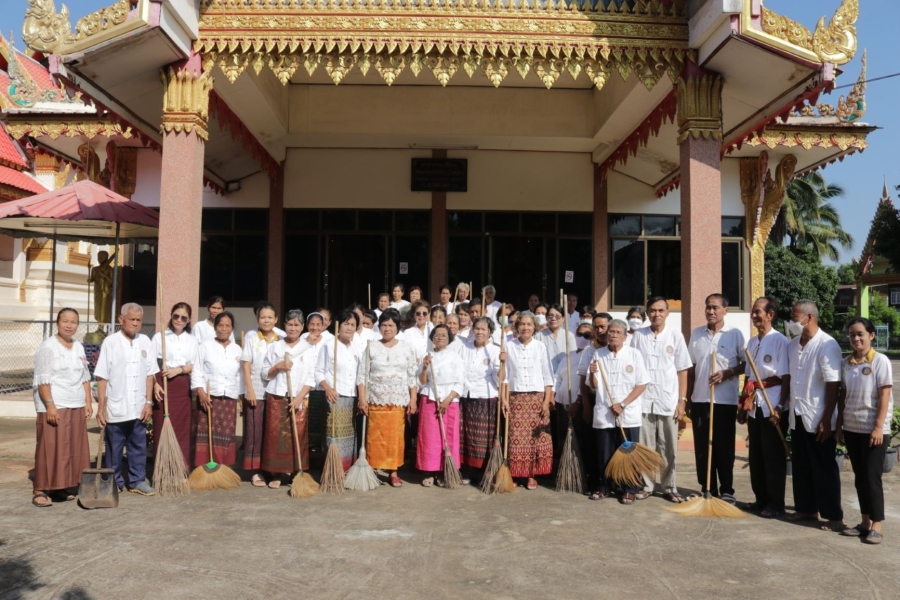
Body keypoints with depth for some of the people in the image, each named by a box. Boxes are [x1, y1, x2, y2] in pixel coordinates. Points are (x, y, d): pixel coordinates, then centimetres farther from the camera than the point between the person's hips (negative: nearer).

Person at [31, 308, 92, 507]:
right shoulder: (48, 346, -7)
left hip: (77, 406, 7)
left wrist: (88, 402, 11)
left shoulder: (79, 347, 13)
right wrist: (50, 404, -19)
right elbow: (42, 379, -13)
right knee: (50, 449, -4)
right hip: (54, 406, -7)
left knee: (73, 449, 8)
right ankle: (40, 490, 4)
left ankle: (63, 487, 18)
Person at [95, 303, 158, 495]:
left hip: (138, 408, 3)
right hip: (116, 408, -3)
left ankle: (138, 481, 21)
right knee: (114, 448, 8)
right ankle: (114, 483, 20)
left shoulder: (145, 341, 5)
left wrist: (148, 402, 2)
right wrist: (101, 407, -9)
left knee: (139, 447, 11)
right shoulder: (110, 342, -7)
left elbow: (149, 374, 6)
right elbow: (102, 377, -7)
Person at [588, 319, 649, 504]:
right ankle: (604, 487, 23)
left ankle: (630, 490, 16)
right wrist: (592, 373, -15)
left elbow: (642, 384, -4)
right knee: (604, 454, 8)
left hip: (629, 415, -2)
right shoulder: (598, 355, 4)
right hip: (603, 414, 2)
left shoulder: (634, 354, -1)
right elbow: (594, 386, 6)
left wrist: (622, 404, -11)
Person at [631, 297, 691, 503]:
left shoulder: (675, 335, 2)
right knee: (645, 447, 6)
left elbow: (682, 370, 4)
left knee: (668, 448, 7)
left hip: (668, 401, 0)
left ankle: (669, 487, 19)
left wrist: (682, 400, -1)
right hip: (642, 401, 0)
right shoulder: (638, 335, 3)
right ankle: (646, 485, 18)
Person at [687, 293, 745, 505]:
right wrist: (686, 396, 10)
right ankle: (708, 489, 18)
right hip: (700, 399, 3)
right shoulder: (696, 334, 8)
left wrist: (728, 373, -16)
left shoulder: (735, 334, -3)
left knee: (724, 448, 4)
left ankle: (727, 490, 16)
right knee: (702, 447, 7)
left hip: (725, 400, -3)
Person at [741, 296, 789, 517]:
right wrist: (743, 404, 15)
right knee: (756, 455, 13)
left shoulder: (780, 341, -10)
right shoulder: (752, 341, 12)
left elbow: (785, 377, -13)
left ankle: (776, 503, 13)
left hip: (771, 407, -7)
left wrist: (780, 407, -16)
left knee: (773, 457, 2)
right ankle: (761, 498, 25)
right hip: (754, 406, 7)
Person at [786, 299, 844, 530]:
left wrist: (826, 420, -17)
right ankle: (806, 508, 27)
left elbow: (833, 386, -16)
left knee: (824, 469, 2)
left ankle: (834, 516, 14)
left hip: (818, 419, -7)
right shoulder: (793, 345, 7)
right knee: (801, 467, 14)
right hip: (797, 417, 7)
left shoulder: (827, 345, -15)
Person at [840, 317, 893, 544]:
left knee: (872, 477, -3)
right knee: (859, 477, 10)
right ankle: (865, 521, 18)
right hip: (852, 429, 5)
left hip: (873, 430, -5)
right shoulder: (846, 363, 7)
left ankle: (877, 525, 6)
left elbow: (884, 396, -11)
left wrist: (878, 427, -16)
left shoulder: (880, 361, -8)